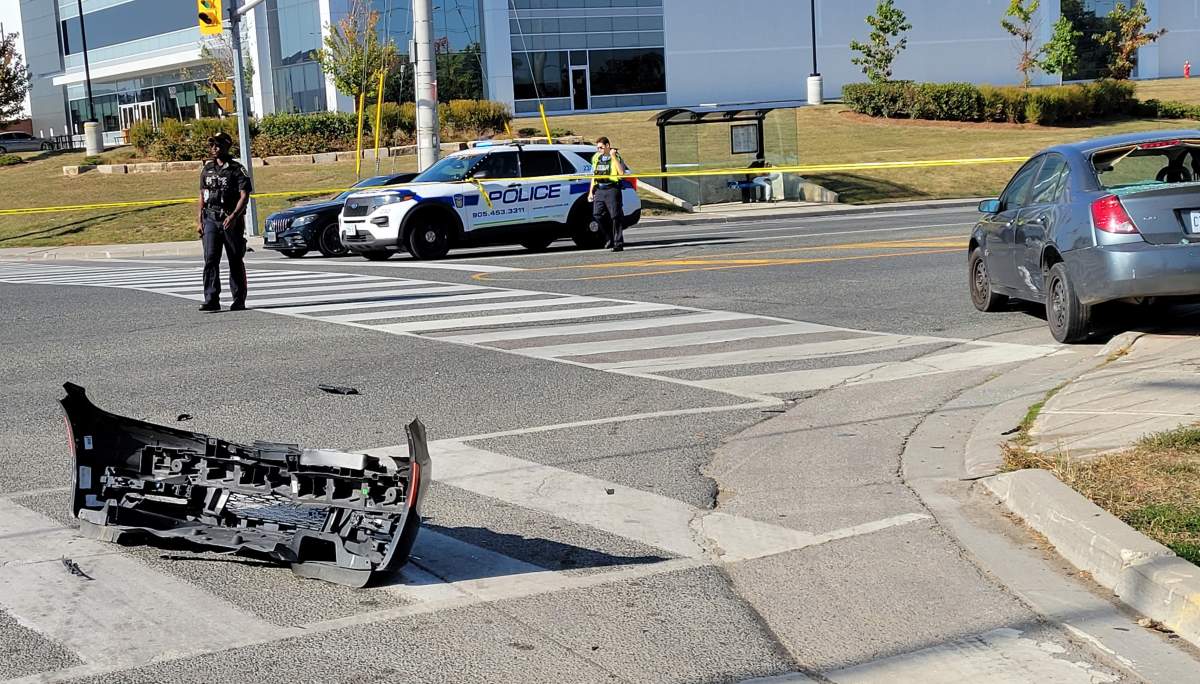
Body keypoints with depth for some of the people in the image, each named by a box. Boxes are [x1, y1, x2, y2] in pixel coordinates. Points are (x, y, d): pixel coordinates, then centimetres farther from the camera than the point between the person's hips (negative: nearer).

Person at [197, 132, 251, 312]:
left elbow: (244, 196, -12)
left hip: (232, 220, -4)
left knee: (236, 261, 3)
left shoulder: (237, 169, -3)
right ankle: (211, 300, -11)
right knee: (210, 259, -8)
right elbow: (202, 195, 18)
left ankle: (239, 301, 11)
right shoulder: (207, 168, 12)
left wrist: (234, 216, -25)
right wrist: (200, 221, 12)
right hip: (211, 219, 4)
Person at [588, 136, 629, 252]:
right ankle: (611, 238, 17)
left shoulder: (616, 157, -1)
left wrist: (613, 157, -17)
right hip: (599, 190, 6)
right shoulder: (596, 158, 16)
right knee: (597, 217, 0)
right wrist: (591, 192, 17)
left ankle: (618, 243, 0)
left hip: (612, 190, -6)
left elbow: (621, 172, -16)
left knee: (615, 217, -5)